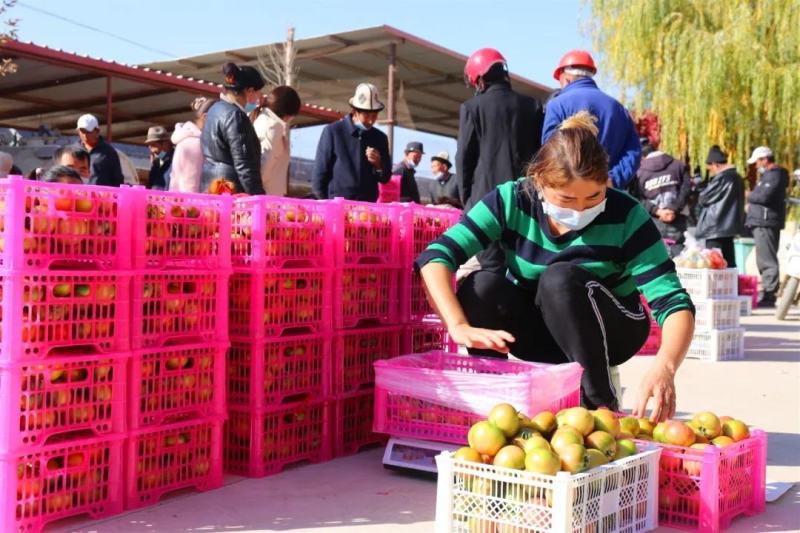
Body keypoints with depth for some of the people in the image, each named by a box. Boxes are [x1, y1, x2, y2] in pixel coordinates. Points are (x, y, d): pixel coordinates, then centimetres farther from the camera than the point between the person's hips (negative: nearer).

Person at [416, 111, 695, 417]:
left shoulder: (625, 216, -23)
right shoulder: (512, 201, -20)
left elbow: (675, 303, -28)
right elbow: (435, 257, -27)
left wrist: (664, 367, -48)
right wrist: (459, 326, -43)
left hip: (611, 333, -1)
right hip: (540, 335, 2)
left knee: (561, 278, -32)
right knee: (483, 284, -27)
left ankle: (601, 403, -21)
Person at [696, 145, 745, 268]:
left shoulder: (722, 178, -16)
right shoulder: (736, 177, 13)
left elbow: (703, 198, -10)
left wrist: (700, 194, 10)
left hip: (716, 228, -10)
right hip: (729, 225, 10)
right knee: (728, 262, 11)